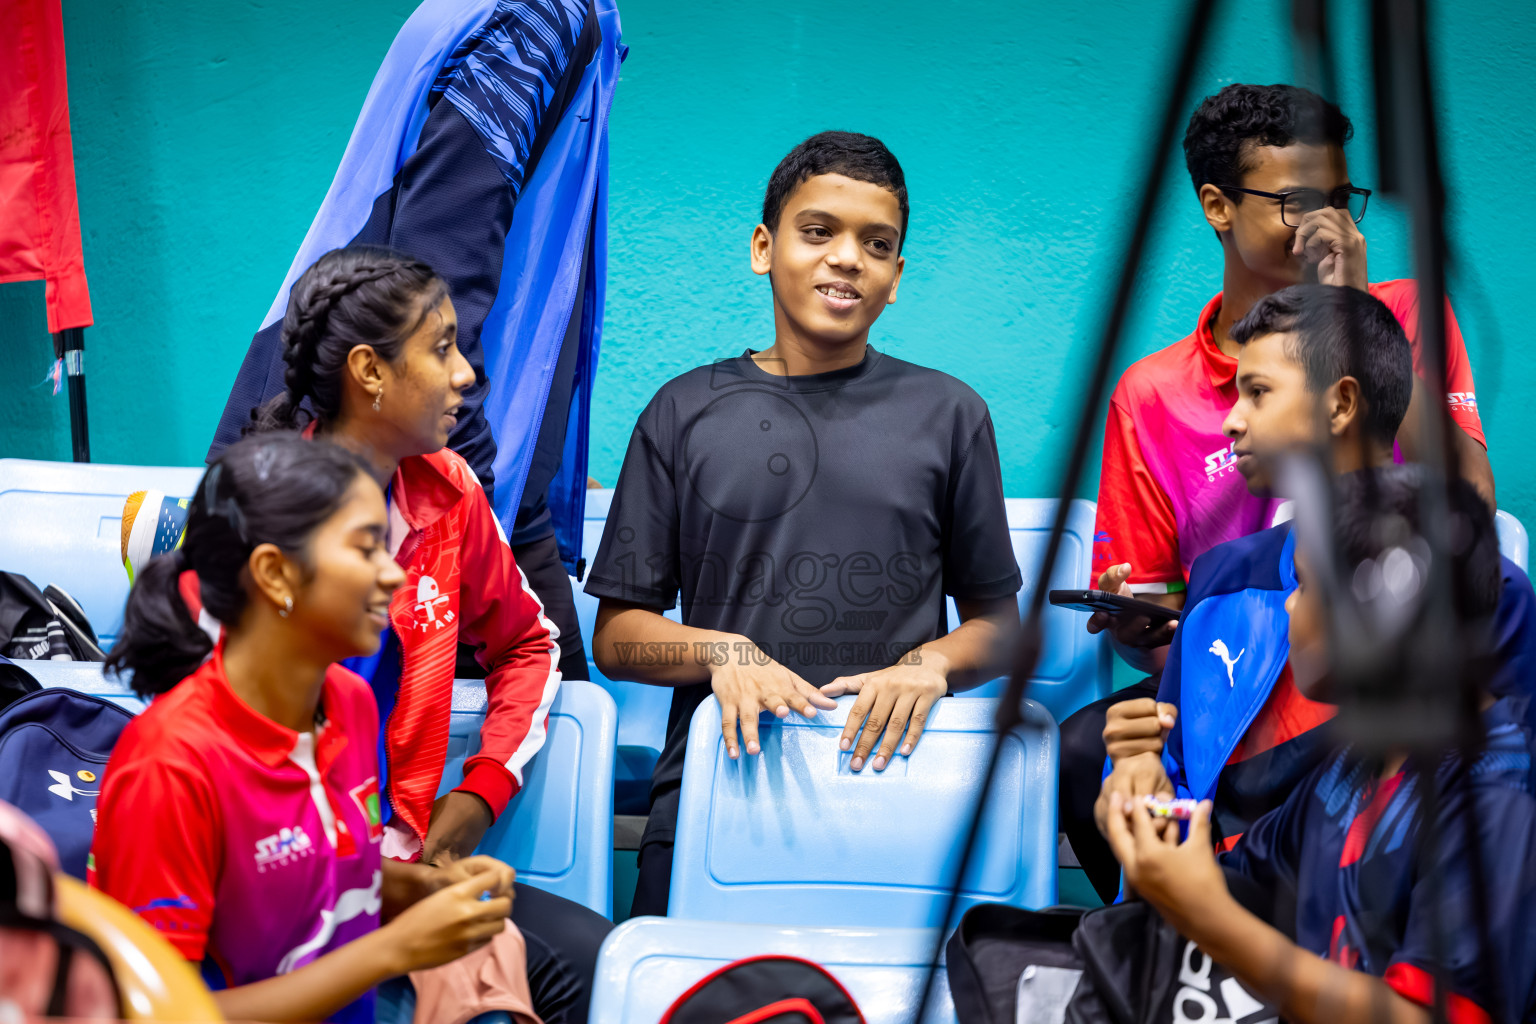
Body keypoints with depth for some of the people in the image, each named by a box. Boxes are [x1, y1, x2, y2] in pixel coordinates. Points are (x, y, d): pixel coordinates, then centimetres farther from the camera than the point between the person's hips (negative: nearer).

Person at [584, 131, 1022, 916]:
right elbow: (615, 634, 12)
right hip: (713, 785, 0)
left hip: (894, 795, 0)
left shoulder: (948, 416, 13)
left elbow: (997, 620, 16)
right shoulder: (686, 412, 13)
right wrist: (720, 652, -7)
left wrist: (932, 665, -6)